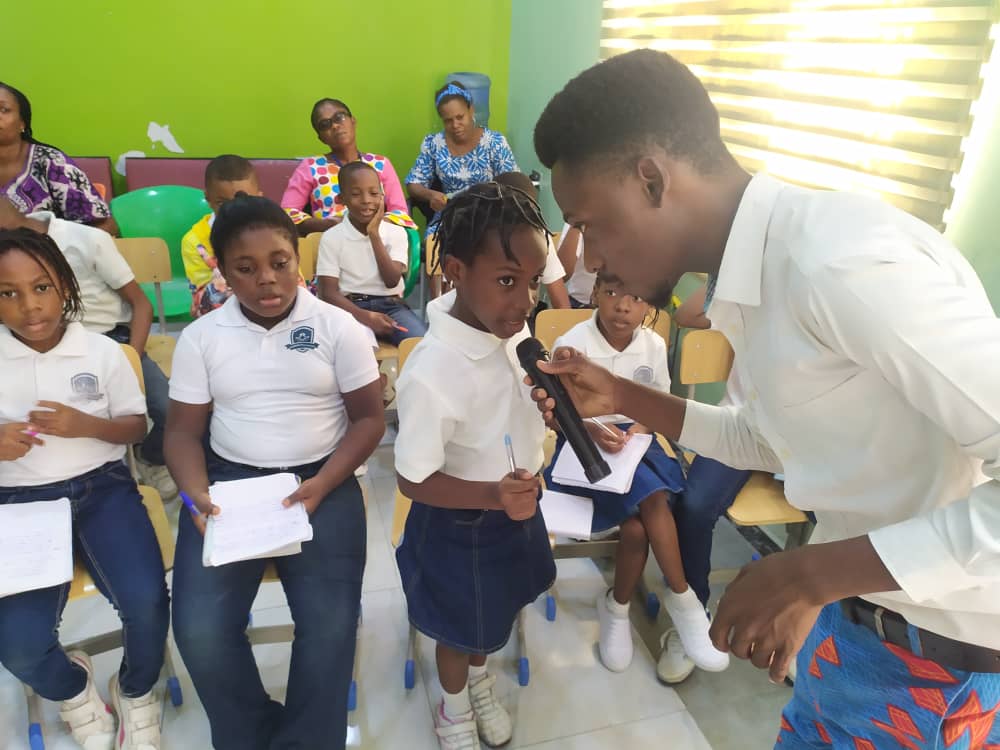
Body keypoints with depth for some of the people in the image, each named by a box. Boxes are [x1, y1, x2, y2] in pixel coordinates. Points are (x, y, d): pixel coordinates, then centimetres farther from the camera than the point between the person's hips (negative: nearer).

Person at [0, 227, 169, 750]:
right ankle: (71, 688, 24)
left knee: (145, 602, -24)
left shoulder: (102, 351, -2)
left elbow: (137, 427, 5)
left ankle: (136, 691, 14)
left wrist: (86, 425, -15)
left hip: (101, 488, -1)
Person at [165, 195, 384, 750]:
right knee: (199, 630, -15)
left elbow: (368, 418, -1)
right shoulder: (201, 336, 4)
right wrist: (197, 495, -15)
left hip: (321, 481, -1)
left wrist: (319, 487, -15)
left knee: (329, 625, -19)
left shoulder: (338, 327, -1)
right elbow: (184, 431, 6)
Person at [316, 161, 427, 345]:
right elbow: (328, 293, -4)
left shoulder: (396, 233, 7)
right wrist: (364, 316, -21)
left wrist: (374, 234, -8)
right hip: (351, 308, -2)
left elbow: (392, 281, -5)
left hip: (391, 305, 2)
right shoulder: (332, 237, 2)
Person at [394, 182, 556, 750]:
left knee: (497, 610, 31)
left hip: (517, 502, 7)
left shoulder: (509, 325, -14)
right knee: (464, 627, 22)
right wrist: (492, 495, -38)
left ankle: (481, 680, 63)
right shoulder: (432, 373, -37)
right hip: (463, 524, -6)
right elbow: (413, 480, -27)